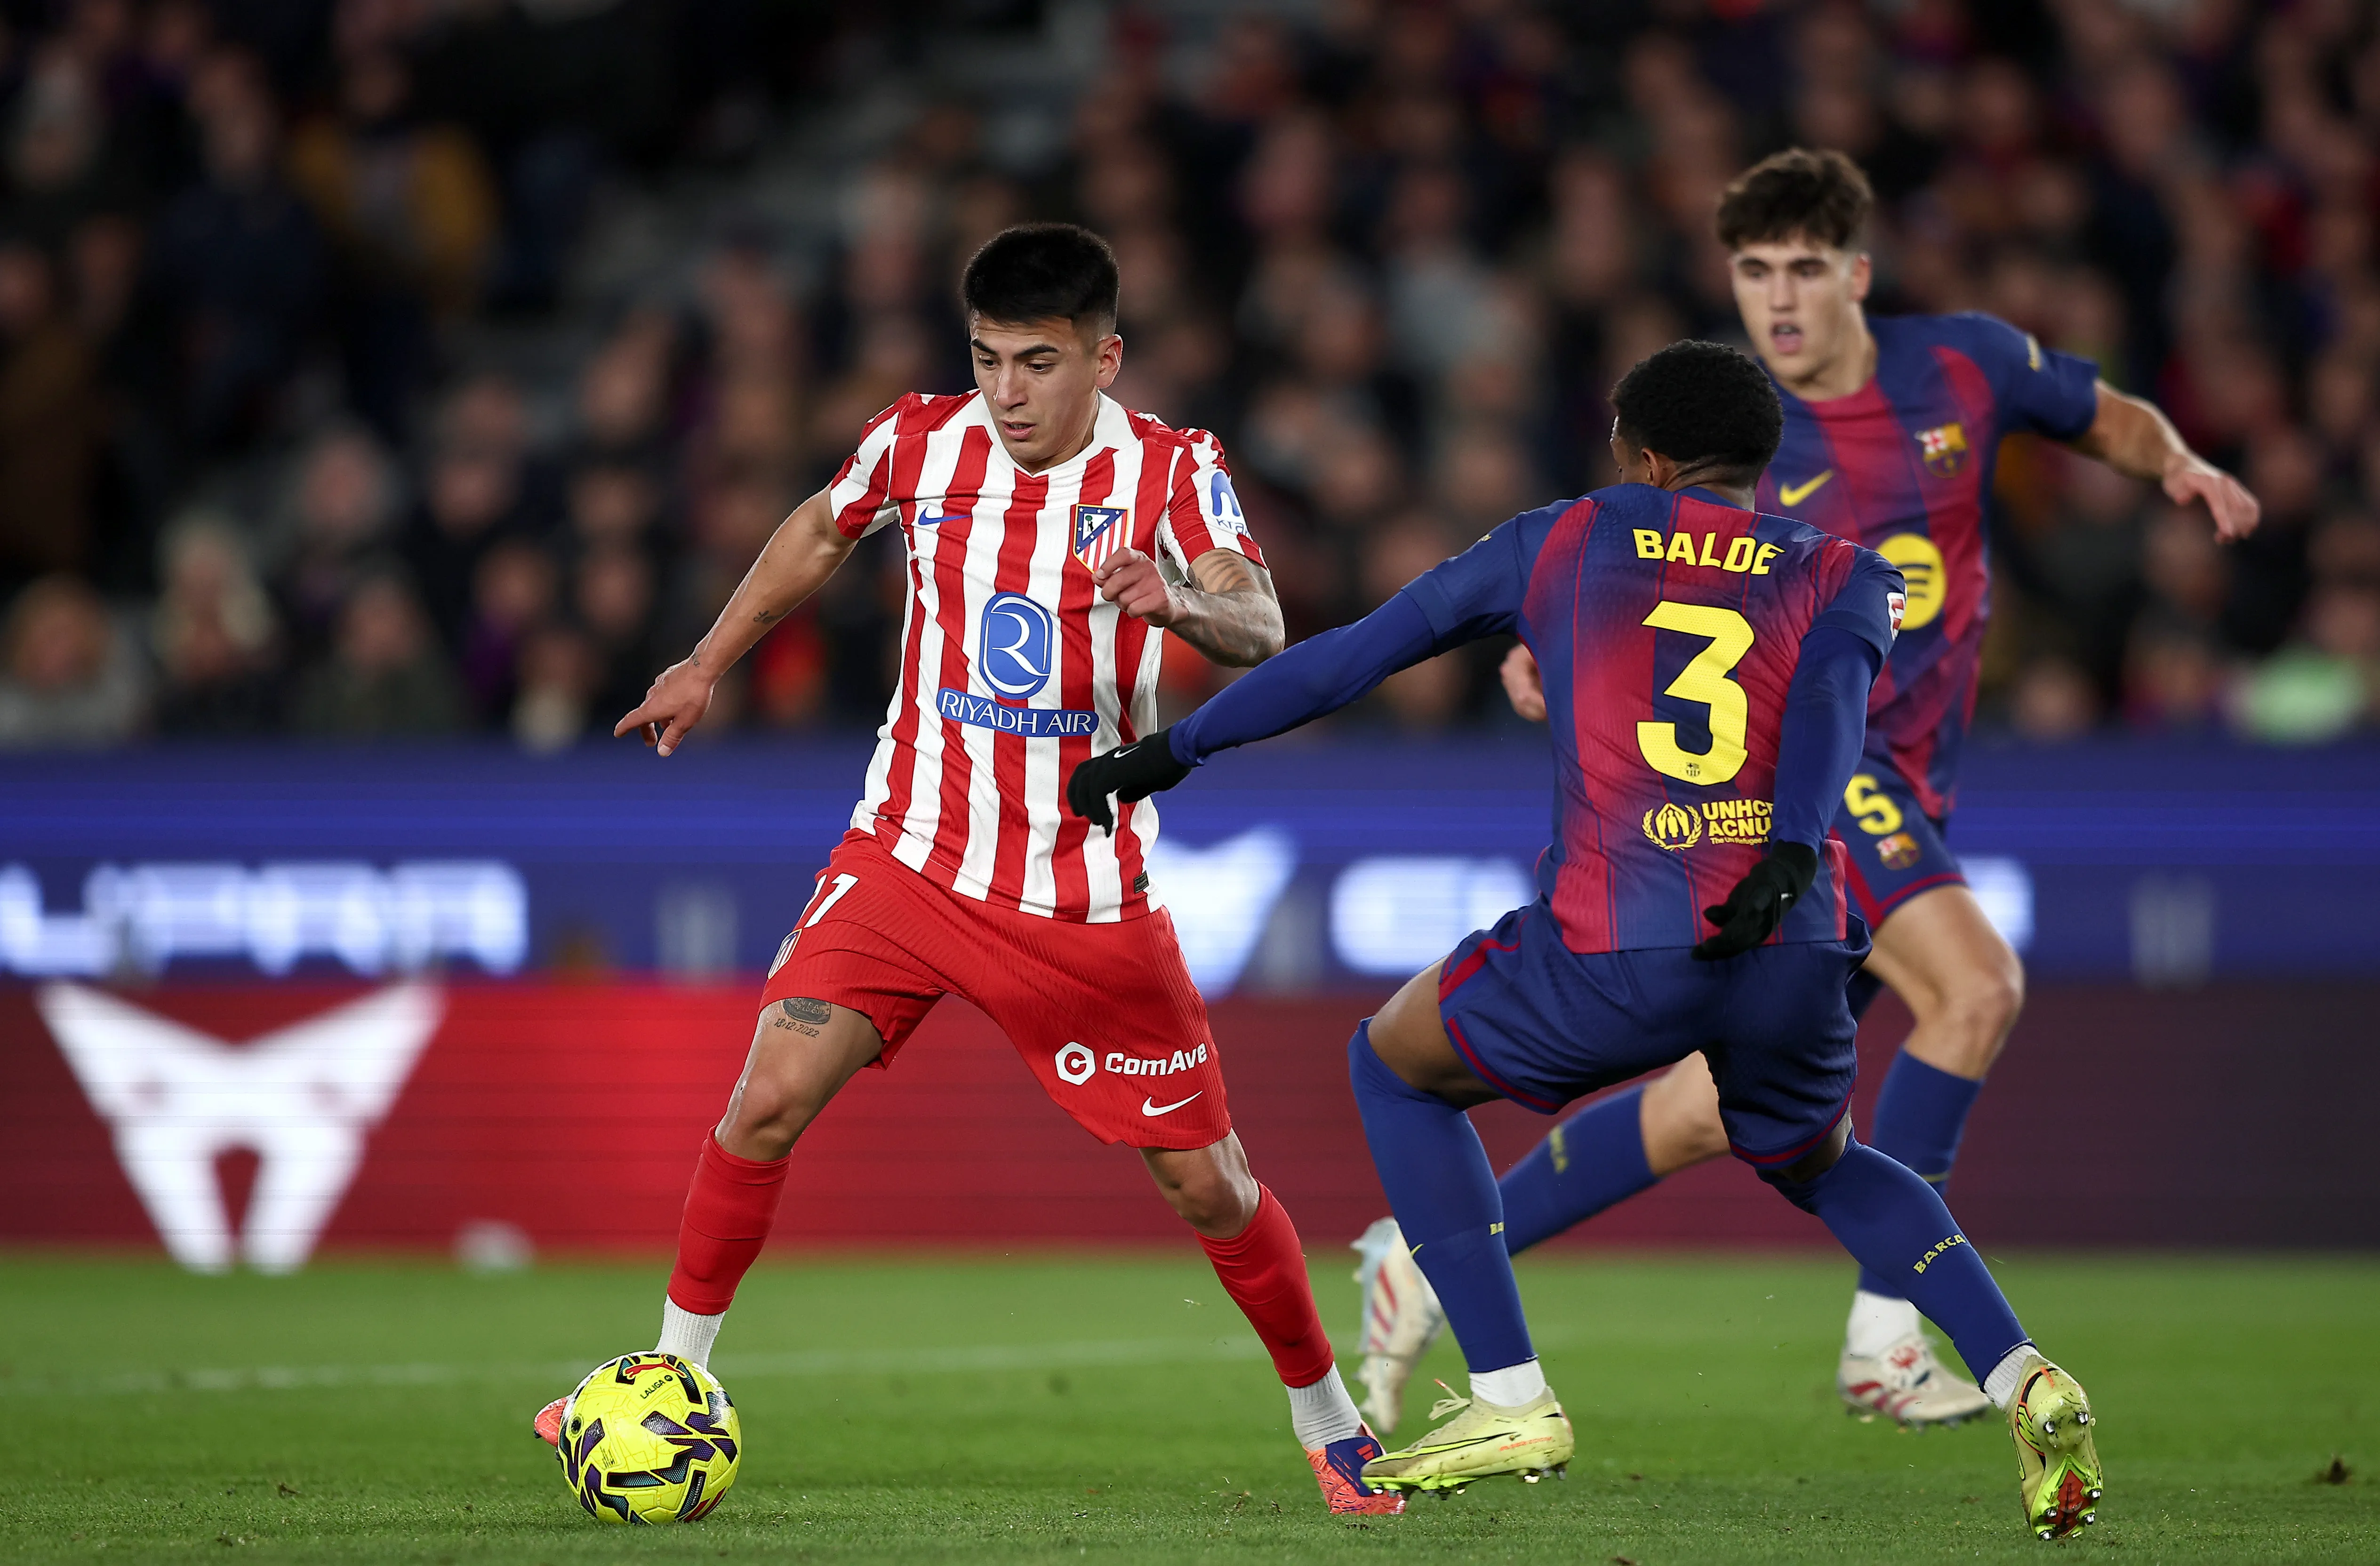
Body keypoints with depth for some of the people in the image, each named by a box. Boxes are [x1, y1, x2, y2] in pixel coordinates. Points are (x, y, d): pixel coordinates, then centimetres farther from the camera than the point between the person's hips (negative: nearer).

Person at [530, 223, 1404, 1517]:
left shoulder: (1171, 471, -10)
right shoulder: (919, 443, -3)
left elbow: (1259, 629, -27)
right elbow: (821, 532, 19)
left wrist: (1182, 601, -49)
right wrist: (707, 663, 24)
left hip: (1090, 897, -1)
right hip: (913, 857, 1)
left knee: (1205, 1182, 1)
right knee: (771, 1096, -15)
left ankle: (1327, 1419, 23)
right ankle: (671, 1376, 1)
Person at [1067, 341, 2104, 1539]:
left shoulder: (1566, 541, 20)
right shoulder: (1842, 573, 20)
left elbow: (1350, 656, 23)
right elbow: (1832, 690, -3)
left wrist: (1172, 751, 32)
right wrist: (1791, 858, -17)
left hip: (1611, 954, -3)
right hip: (1793, 948, 3)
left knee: (1393, 1067, 25)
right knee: (1818, 1163, 33)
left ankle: (1511, 1400, 15)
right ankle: (2024, 1384, 11)